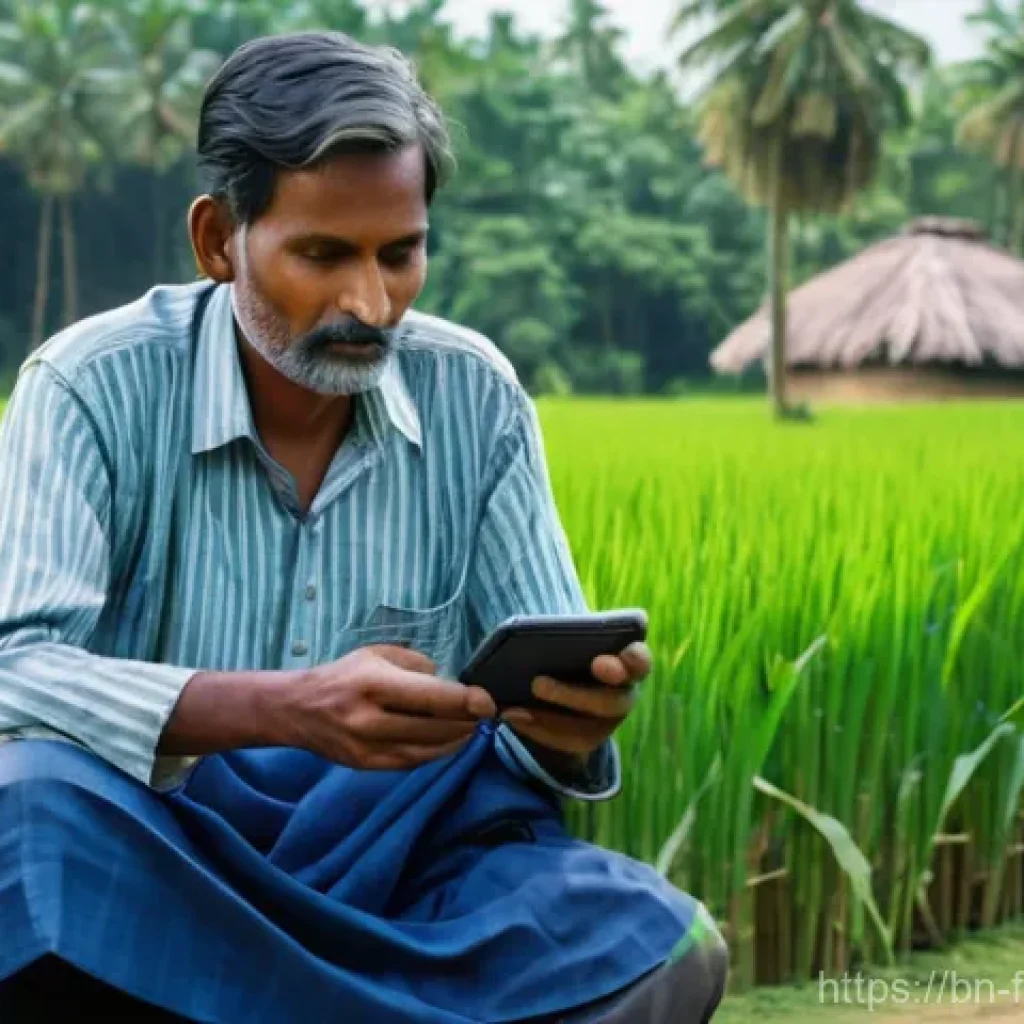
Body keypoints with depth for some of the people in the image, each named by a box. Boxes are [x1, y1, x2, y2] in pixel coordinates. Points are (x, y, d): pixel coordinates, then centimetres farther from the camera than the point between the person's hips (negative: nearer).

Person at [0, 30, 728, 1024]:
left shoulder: (475, 396, 1)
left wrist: (568, 723, -25)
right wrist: (287, 711, -36)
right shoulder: (93, 386, -8)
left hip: (395, 859, 3)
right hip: (149, 865, -3)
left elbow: (543, 727, 1)